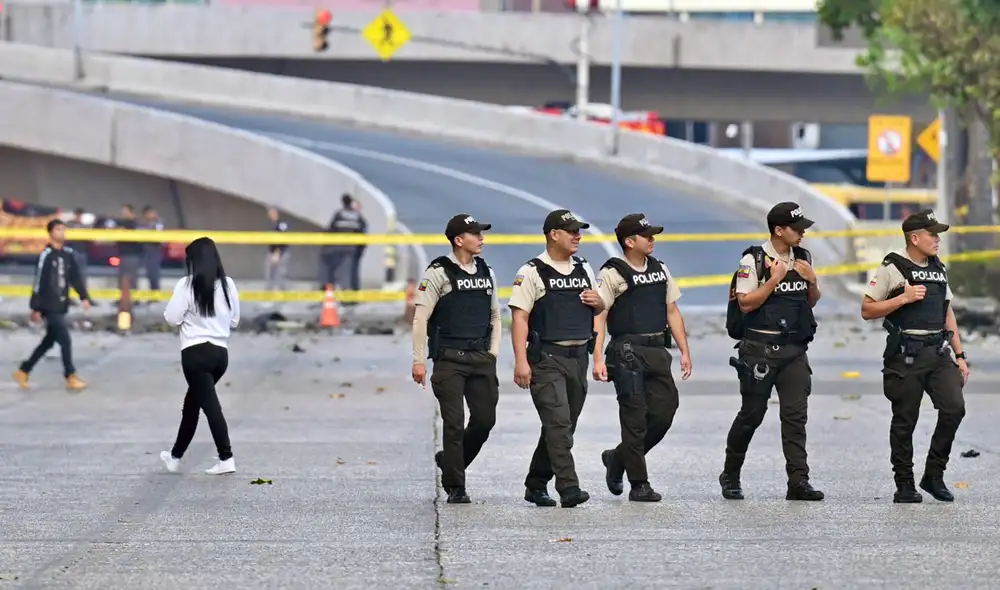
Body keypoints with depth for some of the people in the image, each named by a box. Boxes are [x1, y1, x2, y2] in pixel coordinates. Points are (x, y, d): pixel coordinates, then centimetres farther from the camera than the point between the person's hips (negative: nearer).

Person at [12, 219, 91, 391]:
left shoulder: (69, 254, 7)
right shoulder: (46, 255, -13)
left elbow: (76, 278, 12)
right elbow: (38, 282, -13)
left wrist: (85, 297, 1)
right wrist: (36, 308, -14)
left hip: (61, 306, 7)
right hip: (49, 306, -7)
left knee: (49, 341, 14)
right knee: (65, 340, -10)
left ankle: (23, 371, 25)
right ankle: (71, 378, -4)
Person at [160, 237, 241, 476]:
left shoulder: (187, 285, -10)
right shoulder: (228, 284, 5)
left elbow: (172, 318, -8)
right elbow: (235, 320, 12)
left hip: (196, 352, -6)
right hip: (221, 352, 6)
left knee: (210, 405, -7)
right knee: (192, 403, 20)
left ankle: (226, 458, -14)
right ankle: (176, 455, 31)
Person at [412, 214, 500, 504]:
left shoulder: (487, 272, 12)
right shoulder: (439, 273, -7)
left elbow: (495, 315, 20)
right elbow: (420, 318, -8)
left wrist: (492, 353, 9)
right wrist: (418, 360, -11)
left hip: (481, 359, 6)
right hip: (450, 359, -5)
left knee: (485, 418, 2)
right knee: (454, 423, -5)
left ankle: (450, 460, 26)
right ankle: (455, 487, 4)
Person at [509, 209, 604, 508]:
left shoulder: (584, 268, 15)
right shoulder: (532, 272, -6)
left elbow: (599, 308, 26)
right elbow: (520, 318, -10)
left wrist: (598, 302, 0)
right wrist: (521, 361, -19)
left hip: (578, 357, 7)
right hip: (546, 358, -7)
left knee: (563, 426, 11)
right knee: (558, 423, -15)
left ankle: (536, 485, 23)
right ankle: (569, 488, -20)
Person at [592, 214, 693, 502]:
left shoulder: (660, 269, 16)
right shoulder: (613, 273, -4)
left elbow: (672, 311, 20)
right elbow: (599, 316, -9)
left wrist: (685, 351, 14)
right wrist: (598, 358, -17)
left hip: (657, 351, 6)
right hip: (627, 353, -6)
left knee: (664, 411, 0)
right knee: (635, 418, -5)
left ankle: (619, 458, 21)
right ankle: (639, 485, 1)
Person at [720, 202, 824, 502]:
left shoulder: (802, 258, 11)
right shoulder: (753, 260, -7)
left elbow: (811, 302, 19)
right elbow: (745, 304, -12)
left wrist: (812, 281, -1)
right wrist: (774, 280, -16)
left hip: (794, 350, 5)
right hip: (760, 349, -5)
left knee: (796, 414, -4)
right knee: (752, 413, 2)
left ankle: (798, 482, -7)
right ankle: (730, 476, 18)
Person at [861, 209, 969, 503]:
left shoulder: (938, 269, 16)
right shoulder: (892, 268, -3)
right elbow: (867, 310, -5)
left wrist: (960, 355, 15)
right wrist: (904, 298, -14)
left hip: (938, 353, 5)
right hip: (905, 355, -5)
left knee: (954, 408, -9)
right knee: (904, 421, 0)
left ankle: (933, 475, 4)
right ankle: (904, 485, 10)